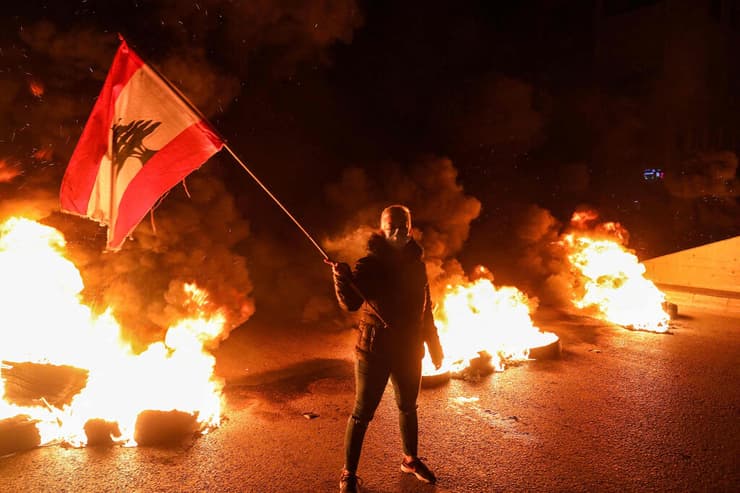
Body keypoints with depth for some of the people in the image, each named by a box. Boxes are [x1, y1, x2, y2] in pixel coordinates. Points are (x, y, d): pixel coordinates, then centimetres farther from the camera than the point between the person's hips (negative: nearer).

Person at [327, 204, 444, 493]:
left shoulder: (416, 265, 2)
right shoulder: (369, 265, -13)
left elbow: (425, 309, 11)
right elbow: (350, 304, -25)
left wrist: (434, 345, 14)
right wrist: (342, 278, -44)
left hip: (409, 351, 5)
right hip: (374, 351, -5)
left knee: (408, 407, 20)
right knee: (362, 414, 2)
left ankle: (411, 460, 42)